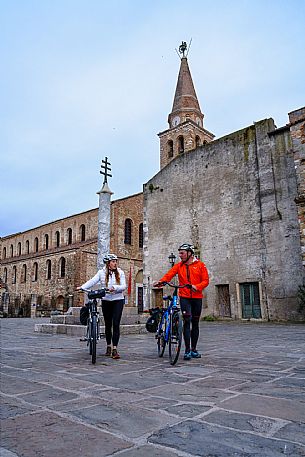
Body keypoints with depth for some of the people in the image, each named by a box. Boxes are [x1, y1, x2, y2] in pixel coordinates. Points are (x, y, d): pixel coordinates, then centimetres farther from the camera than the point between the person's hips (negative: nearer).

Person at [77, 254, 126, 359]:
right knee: (108, 325, 10)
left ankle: (115, 349, -7)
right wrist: (82, 287, -26)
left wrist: (114, 288, -26)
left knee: (116, 324, -9)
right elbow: (92, 281, -11)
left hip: (118, 300, -1)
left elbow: (123, 286, -7)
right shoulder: (101, 273, 1)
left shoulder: (120, 273, 1)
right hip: (106, 300, 1)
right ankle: (108, 346, 27)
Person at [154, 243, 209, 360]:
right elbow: (169, 274, -8)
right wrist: (161, 282, -28)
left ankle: (194, 349, 21)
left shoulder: (200, 265, 3)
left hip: (197, 298, 1)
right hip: (184, 297, 0)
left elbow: (206, 280, -2)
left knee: (195, 323, 9)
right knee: (187, 321, -11)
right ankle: (187, 350, -5)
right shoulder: (179, 266, 7)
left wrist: (197, 287, -21)